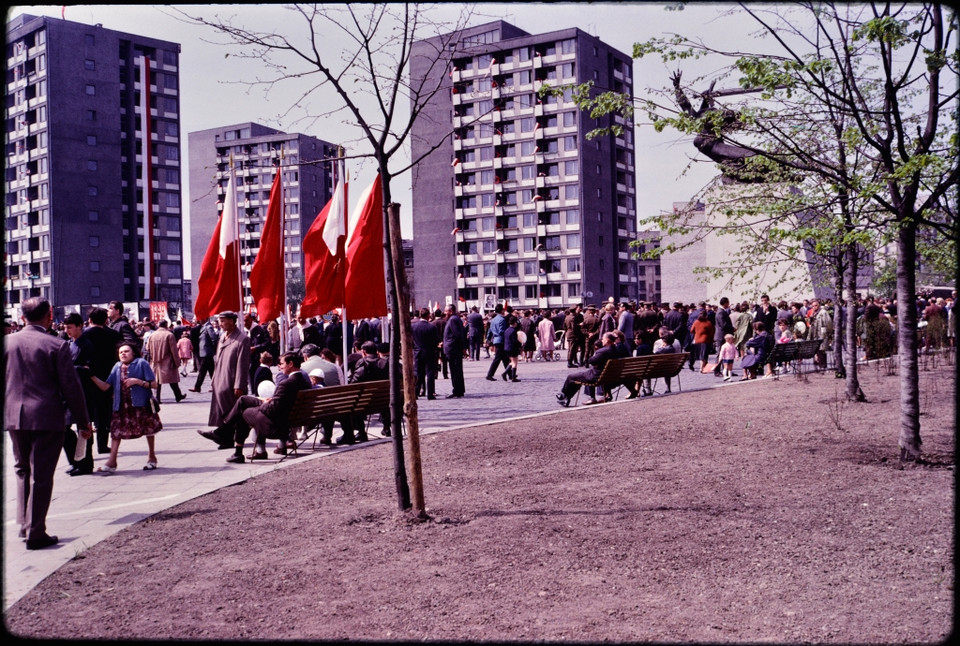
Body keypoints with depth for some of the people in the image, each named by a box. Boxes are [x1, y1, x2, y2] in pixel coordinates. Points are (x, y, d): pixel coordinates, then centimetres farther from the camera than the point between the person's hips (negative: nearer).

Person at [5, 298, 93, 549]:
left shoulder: (7, 342, 2)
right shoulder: (57, 346, -12)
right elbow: (71, 387, -10)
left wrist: (5, 412, 21)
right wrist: (83, 422, -2)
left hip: (14, 418, 5)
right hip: (46, 418, -5)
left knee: (22, 471, 20)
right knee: (41, 476, 2)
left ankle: (24, 524, 24)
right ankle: (35, 533, 6)